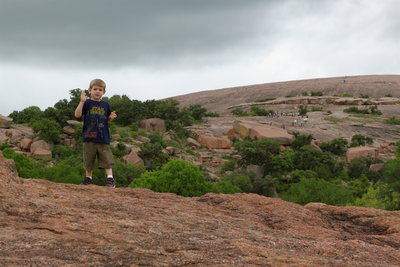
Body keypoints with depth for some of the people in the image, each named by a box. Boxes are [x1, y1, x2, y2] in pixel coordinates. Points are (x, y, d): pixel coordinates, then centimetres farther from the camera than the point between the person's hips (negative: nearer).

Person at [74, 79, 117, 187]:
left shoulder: (105, 105, 9)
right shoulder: (87, 103, 0)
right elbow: (77, 114, -13)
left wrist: (111, 117, -3)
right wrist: (82, 101, -22)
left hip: (103, 137, 1)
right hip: (89, 137, -1)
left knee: (107, 158, -5)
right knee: (89, 159, 8)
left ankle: (110, 178, -4)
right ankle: (88, 178, 22)